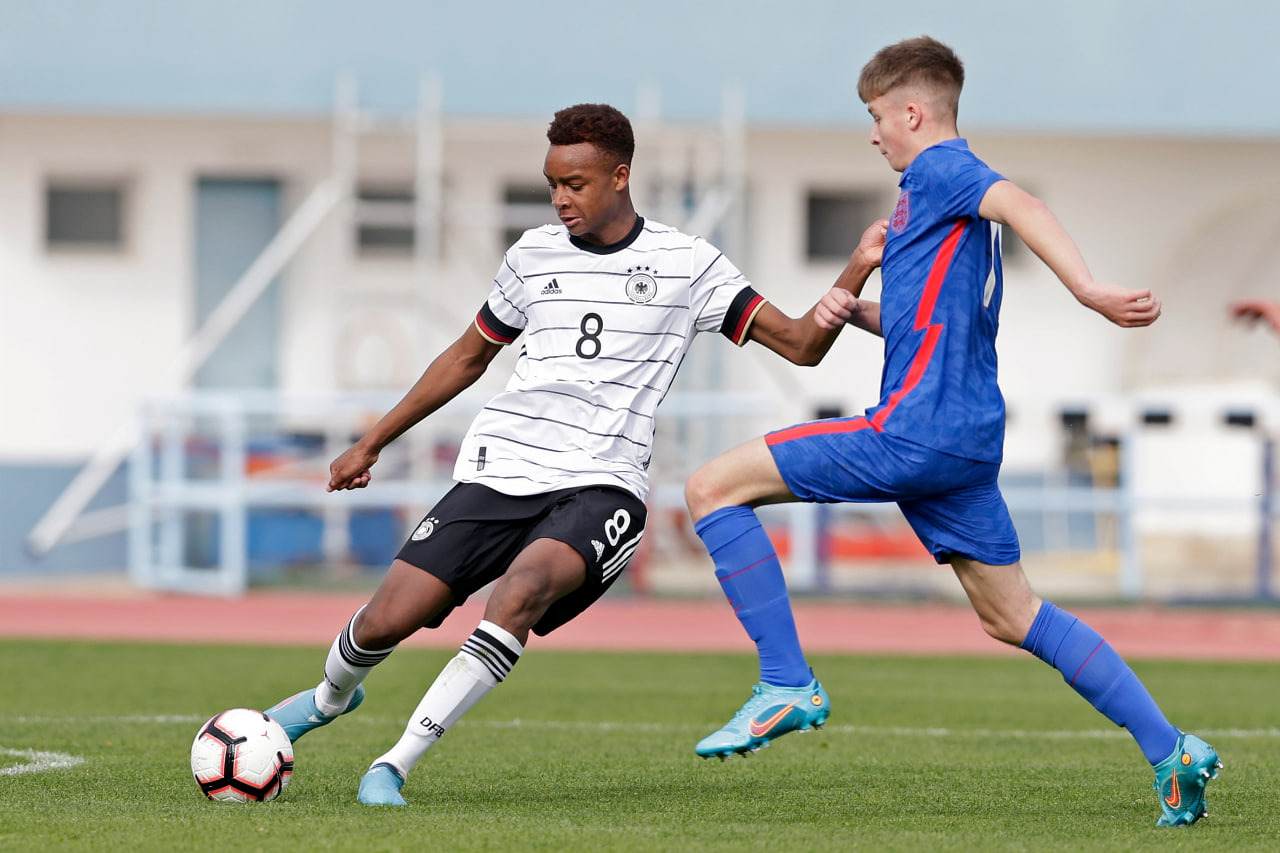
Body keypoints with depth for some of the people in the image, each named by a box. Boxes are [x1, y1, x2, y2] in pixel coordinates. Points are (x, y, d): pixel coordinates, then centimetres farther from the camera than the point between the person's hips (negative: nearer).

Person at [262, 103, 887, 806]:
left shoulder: (684, 265, 4)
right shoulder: (534, 254, 13)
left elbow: (801, 344, 2)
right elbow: (468, 357, 26)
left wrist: (856, 271, -15)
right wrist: (370, 445, 27)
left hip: (599, 485, -3)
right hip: (498, 471, 3)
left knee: (523, 587, -35)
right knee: (386, 622, -8)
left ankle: (394, 765, -27)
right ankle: (333, 695, 31)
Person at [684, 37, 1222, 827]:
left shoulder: (940, 170, -6)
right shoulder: (943, 191, 23)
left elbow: (1022, 206, -26)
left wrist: (1089, 290, -42)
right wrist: (858, 310, 14)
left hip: (918, 430, -10)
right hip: (970, 442, 10)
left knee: (714, 486, -8)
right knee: (1011, 615, 14)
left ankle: (788, 683, -11)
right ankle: (1172, 750, 9)